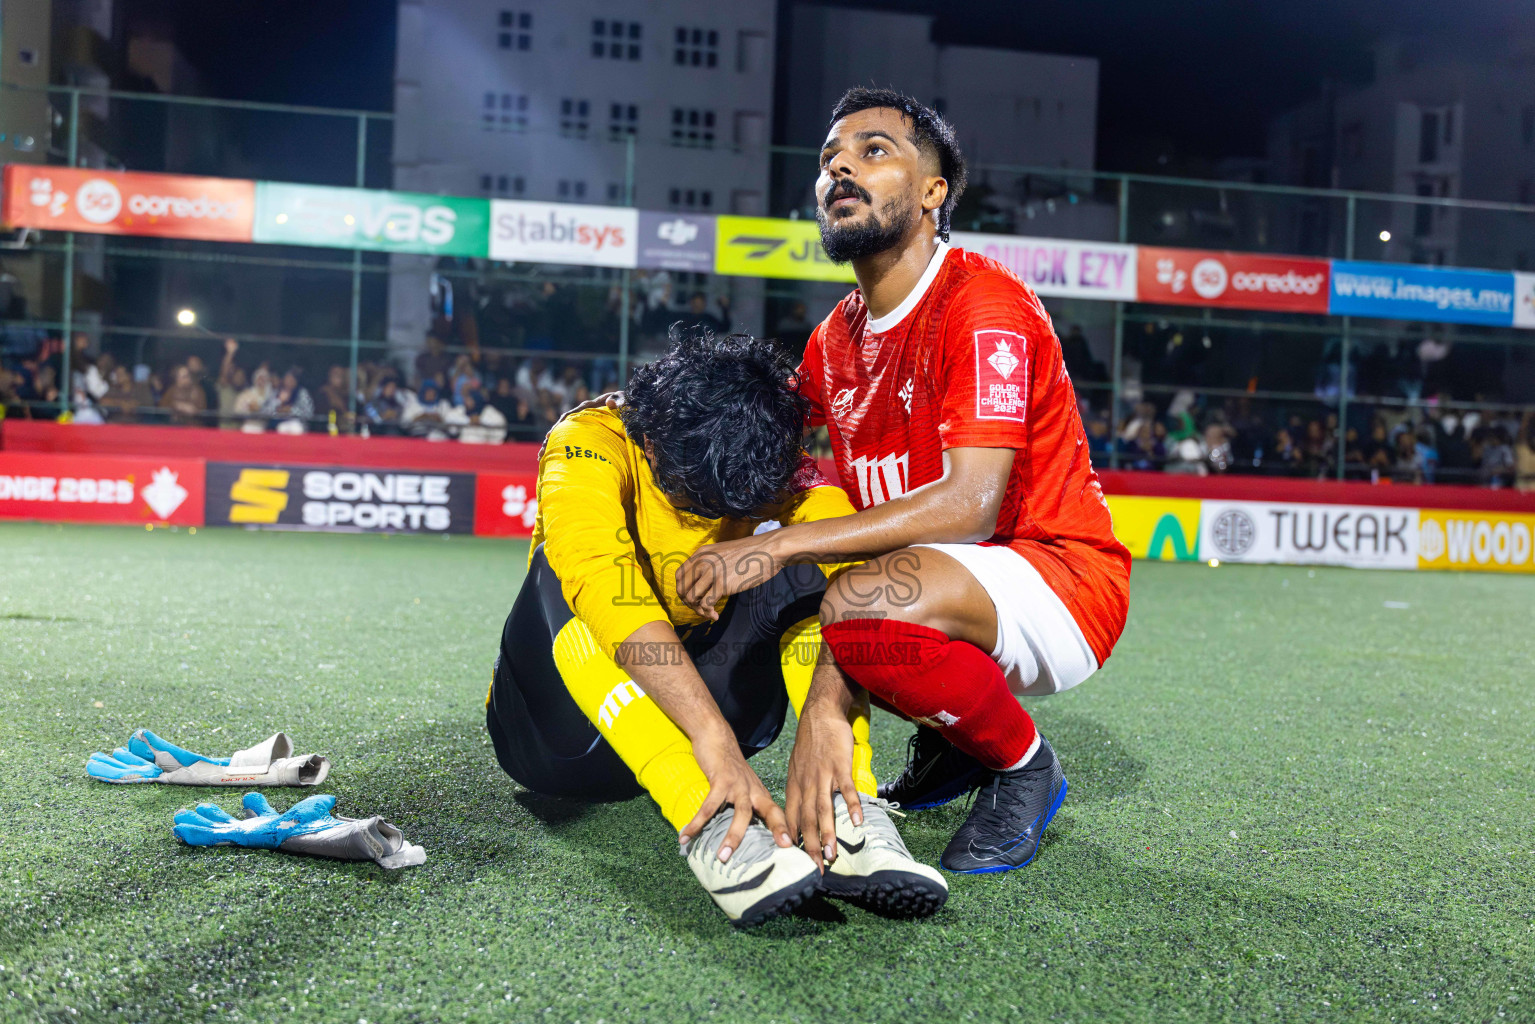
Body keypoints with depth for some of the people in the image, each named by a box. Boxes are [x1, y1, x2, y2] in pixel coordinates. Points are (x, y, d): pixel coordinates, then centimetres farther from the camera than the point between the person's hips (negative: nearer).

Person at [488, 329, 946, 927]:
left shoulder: (777, 468, -9)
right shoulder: (592, 443, -20)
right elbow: (604, 586, -38)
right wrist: (715, 741, -48)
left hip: (691, 704, 3)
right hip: (568, 731, -2)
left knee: (806, 566, -18)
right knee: (564, 573, -32)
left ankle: (846, 814, -33)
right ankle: (708, 829, -44)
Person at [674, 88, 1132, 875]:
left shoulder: (983, 305, -16)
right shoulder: (833, 345, 7)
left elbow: (971, 502, -27)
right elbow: (864, 516, 3)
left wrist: (781, 545, -27)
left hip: (1064, 582, -8)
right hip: (948, 581, 8)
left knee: (864, 599, -32)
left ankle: (1023, 766, -3)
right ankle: (948, 746, 14)